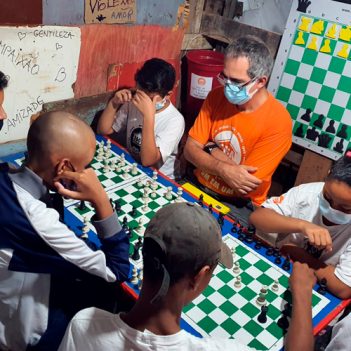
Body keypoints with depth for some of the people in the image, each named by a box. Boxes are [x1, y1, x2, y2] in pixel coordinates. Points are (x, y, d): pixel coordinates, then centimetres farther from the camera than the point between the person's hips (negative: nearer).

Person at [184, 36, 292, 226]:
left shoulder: (278, 122, -20)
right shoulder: (217, 96, -4)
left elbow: (246, 186, -20)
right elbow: (190, 149, -6)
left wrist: (213, 151, -10)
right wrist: (223, 169, -24)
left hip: (237, 205, -4)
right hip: (197, 186, 5)